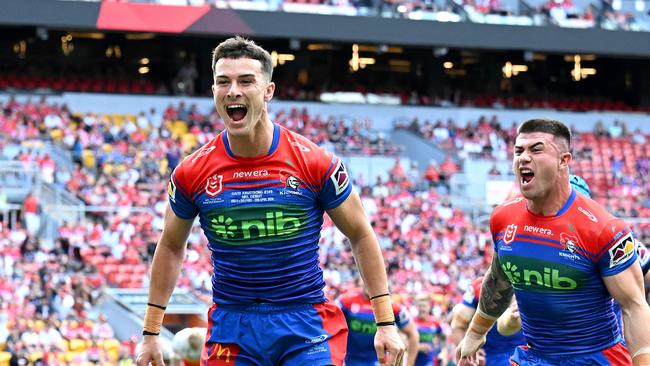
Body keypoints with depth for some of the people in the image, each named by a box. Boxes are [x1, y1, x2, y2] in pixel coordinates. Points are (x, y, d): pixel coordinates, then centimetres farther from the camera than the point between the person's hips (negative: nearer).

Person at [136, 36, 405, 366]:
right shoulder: (191, 174, -2)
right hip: (230, 328, 2)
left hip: (307, 325, -1)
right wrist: (150, 333, 12)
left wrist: (386, 323, -1)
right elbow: (170, 247, 13)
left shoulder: (315, 163, -7)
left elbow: (361, 236, 3)